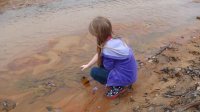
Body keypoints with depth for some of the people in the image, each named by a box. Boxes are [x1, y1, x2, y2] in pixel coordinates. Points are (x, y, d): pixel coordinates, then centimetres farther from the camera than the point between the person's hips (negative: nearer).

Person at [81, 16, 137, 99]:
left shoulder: (108, 48, -27)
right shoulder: (114, 40, 0)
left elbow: (108, 67, -14)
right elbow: (99, 55, 14)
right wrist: (88, 65, 24)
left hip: (125, 77, -8)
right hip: (130, 73, 8)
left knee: (94, 72, -4)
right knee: (102, 61, 16)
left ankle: (119, 87, -3)